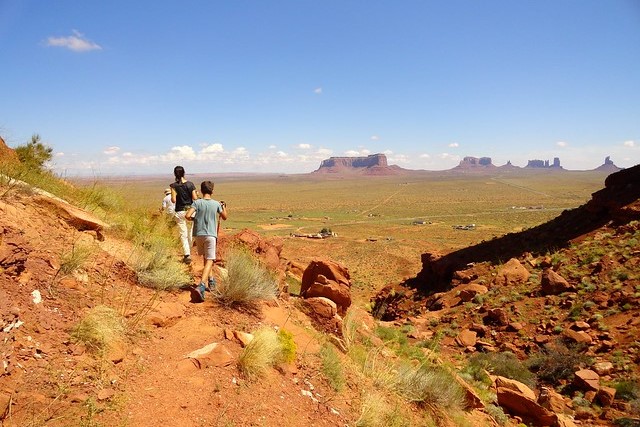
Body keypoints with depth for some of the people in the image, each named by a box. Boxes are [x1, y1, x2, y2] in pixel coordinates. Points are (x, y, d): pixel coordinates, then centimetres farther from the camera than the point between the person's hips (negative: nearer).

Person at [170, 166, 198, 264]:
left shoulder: (174, 185, -8)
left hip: (180, 212, -2)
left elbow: (173, 200, -11)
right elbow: (195, 198, -5)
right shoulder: (190, 184, -3)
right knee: (190, 233, 16)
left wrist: (171, 196, 9)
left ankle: (187, 254, -9)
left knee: (183, 234, 1)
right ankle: (188, 252, 29)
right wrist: (196, 194, 16)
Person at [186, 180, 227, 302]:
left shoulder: (197, 203, -3)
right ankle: (200, 286, -24)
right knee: (209, 261, -6)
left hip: (199, 234, 2)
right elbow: (225, 217, 15)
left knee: (205, 258, 22)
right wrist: (223, 207, 33)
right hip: (211, 235, -2)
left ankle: (211, 280, 37)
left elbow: (188, 216, -15)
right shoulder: (216, 204, 0)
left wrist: (193, 218, 8)